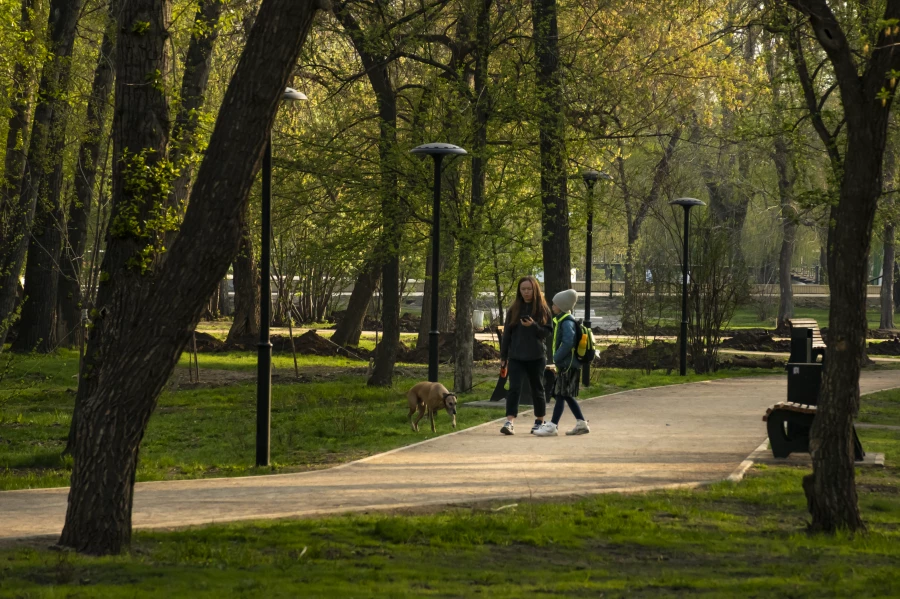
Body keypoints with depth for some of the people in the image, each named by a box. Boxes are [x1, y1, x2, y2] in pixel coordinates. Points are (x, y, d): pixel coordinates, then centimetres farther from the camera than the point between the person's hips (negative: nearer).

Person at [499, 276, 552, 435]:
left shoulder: (543, 310, 1)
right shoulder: (514, 309, 6)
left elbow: (547, 333, -3)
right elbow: (506, 334, 8)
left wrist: (533, 325, -21)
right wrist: (503, 356, 6)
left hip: (536, 357, -1)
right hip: (516, 357, 1)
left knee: (537, 389, 9)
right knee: (514, 388, -11)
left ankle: (539, 422, 22)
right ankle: (510, 422, -20)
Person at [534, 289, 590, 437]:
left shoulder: (567, 322, -15)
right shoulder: (562, 320, 16)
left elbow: (568, 343, -26)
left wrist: (556, 358, -19)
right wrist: (557, 360, 16)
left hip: (568, 365, -10)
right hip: (566, 364, 10)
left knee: (561, 395, -9)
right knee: (567, 396, 13)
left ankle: (552, 426, -9)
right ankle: (581, 424, 17)